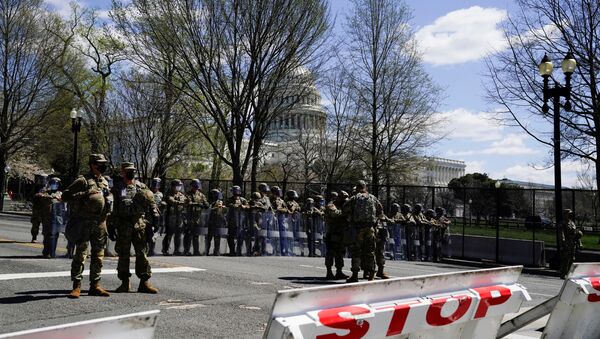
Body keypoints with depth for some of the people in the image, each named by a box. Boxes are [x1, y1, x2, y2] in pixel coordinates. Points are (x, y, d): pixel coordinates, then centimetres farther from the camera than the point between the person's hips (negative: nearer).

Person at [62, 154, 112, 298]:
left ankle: (95, 285, 17)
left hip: (100, 223, 7)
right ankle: (76, 286, 0)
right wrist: (85, 194, -18)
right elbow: (65, 196, -10)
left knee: (98, 256, 9)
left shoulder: (105, 182, 16)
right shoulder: (83, 180, -6)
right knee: (80, 254, -5)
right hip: (84, 223, -7)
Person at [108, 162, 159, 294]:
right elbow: (111, 208, 5)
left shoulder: (142, 188, 10)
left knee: (142, 253, 0)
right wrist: (111, 226, 1)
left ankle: (144, 282, 4)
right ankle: (125, 283, 13)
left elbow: (152, 204, 8)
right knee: (123, 254, 4)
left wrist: (155, 219, -2)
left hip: (139, 225, 0)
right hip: (123, 226, 0)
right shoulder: (117, 189, 7)